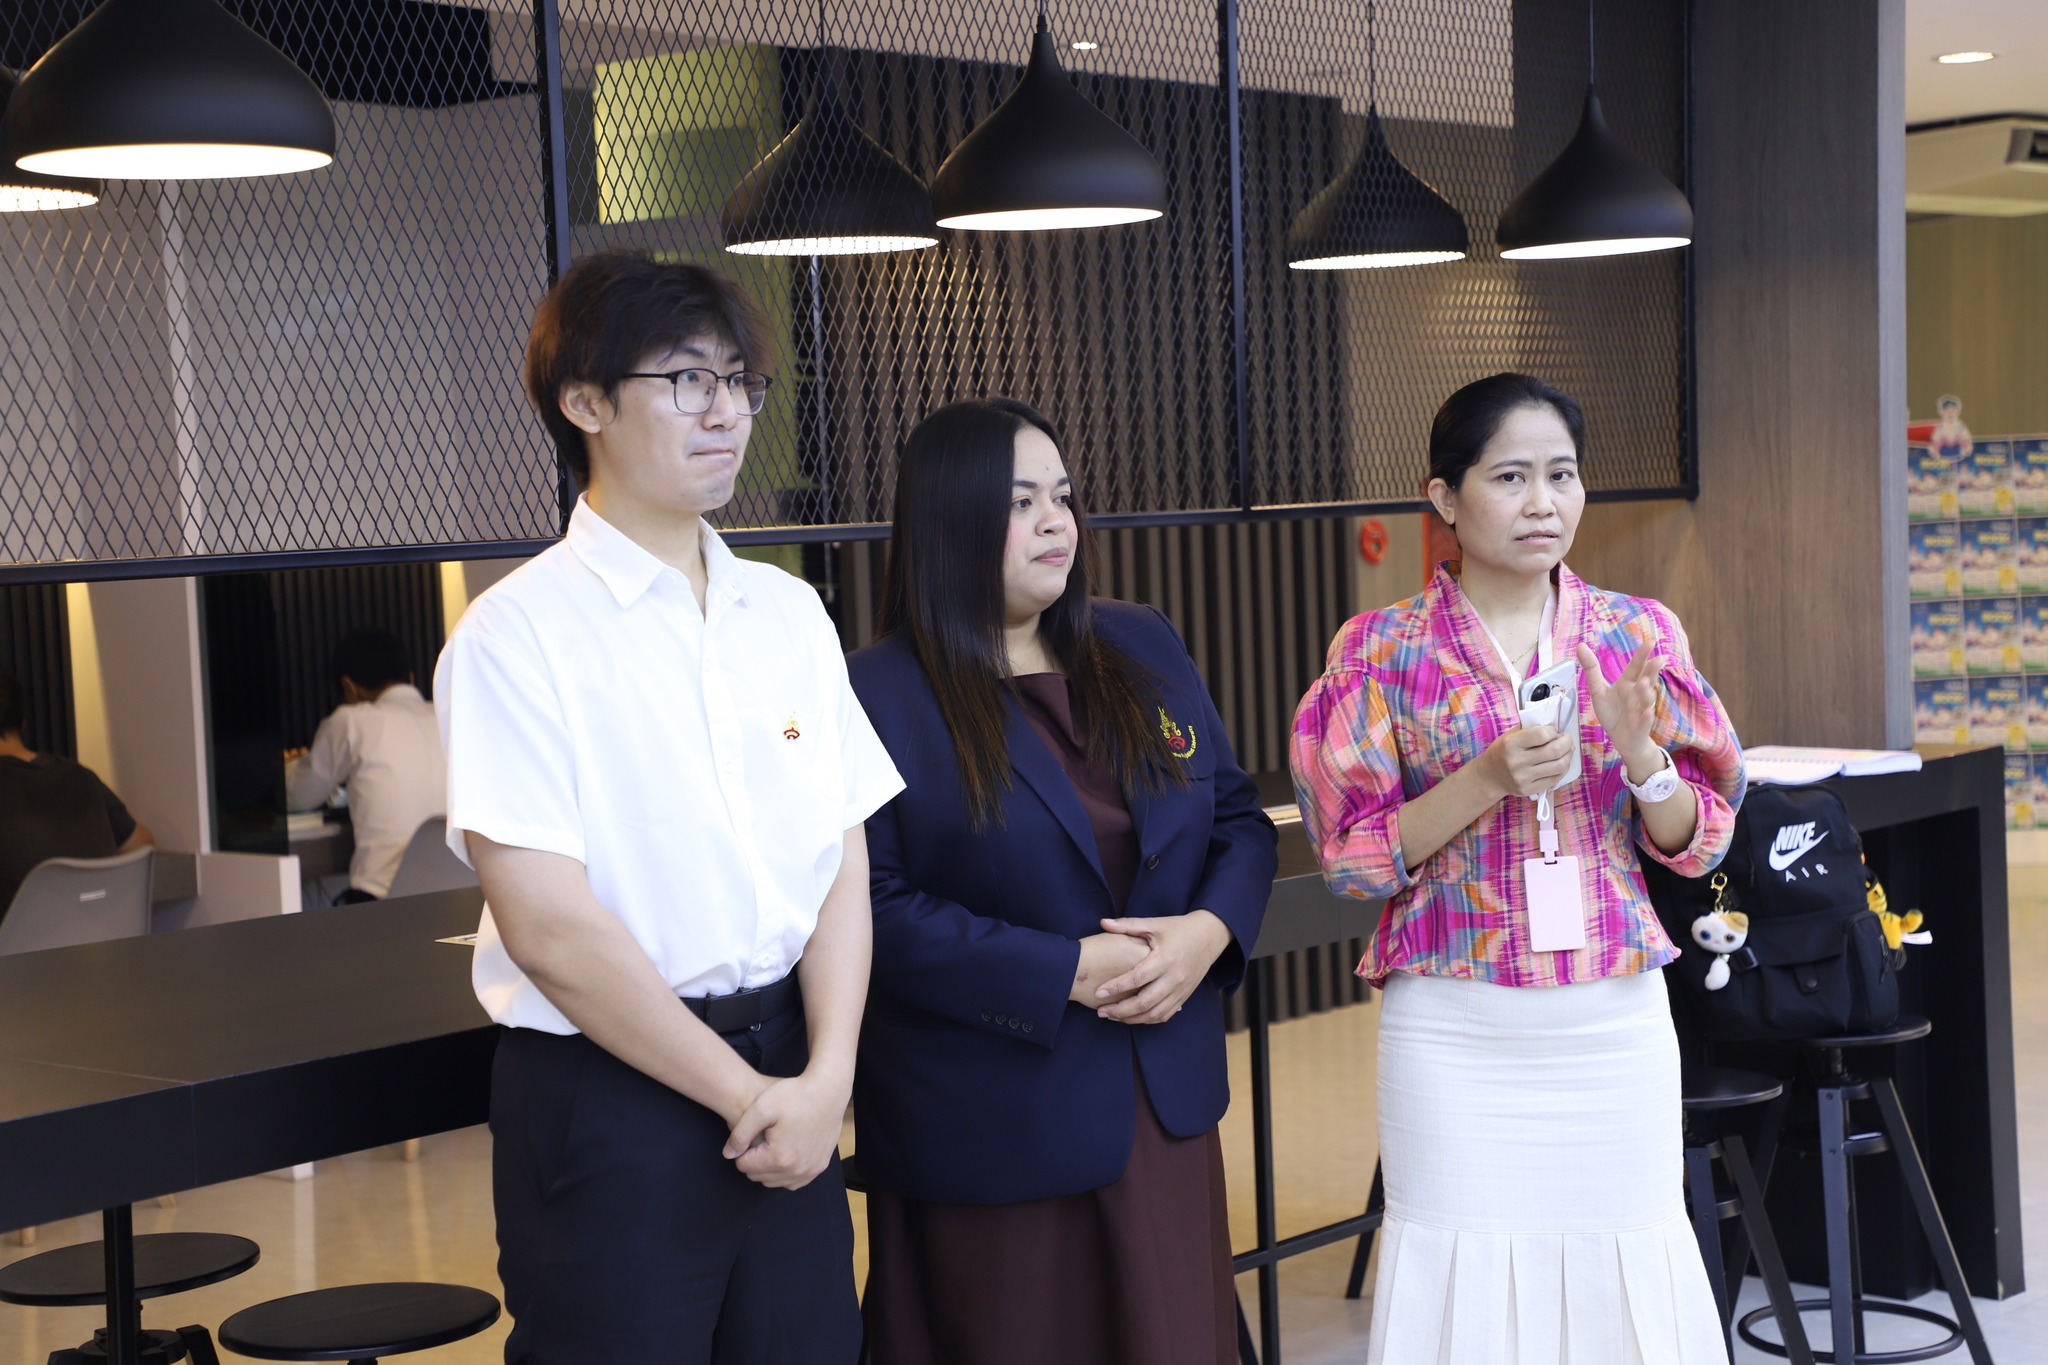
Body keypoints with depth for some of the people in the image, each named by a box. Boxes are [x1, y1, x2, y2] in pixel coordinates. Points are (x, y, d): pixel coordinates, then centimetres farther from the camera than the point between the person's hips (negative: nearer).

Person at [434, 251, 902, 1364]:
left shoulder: (787, 613, 9)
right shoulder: (518, 633, -9)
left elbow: (842, 867, 5)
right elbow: (549, 926, -15)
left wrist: (824, 1077, -9)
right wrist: (744, 1093, -10)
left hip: (790, 1087, 5)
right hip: (609, 1096, -5)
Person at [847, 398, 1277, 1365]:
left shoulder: (1142, 649, 9)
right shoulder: (879, 694, -10)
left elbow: (1239, 819, 11)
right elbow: (873, 907, -16)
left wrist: (1210, 929, -10)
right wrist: (1065, 971, -20)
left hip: (1165, 1108, 5)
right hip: (989, 1131, -5)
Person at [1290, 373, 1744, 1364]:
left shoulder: (1637, 635, 5)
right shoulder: (1383, 650, -1)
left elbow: (1694, 842, 7)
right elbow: (1347, 856, -4)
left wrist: (1640, 753, -14)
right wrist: (1487, 781, -17)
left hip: (1616, 1021, 2)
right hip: (1455, 1029, -2)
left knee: (1623, 1265, 6)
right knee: (1469, 1273, 2)